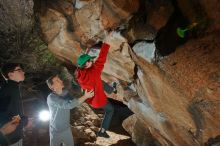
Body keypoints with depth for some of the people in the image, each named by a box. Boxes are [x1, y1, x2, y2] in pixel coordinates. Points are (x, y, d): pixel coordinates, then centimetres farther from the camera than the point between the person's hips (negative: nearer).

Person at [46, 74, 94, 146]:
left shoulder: (65, 92, -5)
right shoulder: (51, 98, -27)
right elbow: (69, 105, -34)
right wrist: (85, 97, -32)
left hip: (67, 129, 6)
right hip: (56, 131, -5)